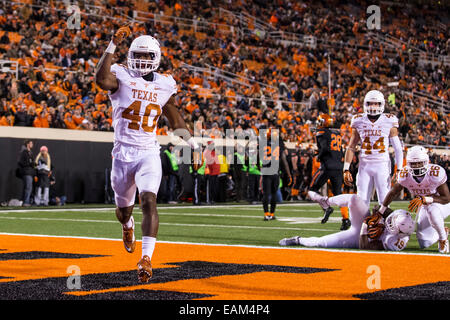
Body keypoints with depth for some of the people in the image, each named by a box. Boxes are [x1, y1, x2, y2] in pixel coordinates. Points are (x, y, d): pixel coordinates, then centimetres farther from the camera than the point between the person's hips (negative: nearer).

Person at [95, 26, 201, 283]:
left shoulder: (164, 84, 8)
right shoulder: (122, 77, -4)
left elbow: (174, 117, 21)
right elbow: (102, 80, -28)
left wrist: (193, 143, 19)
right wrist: (113, 45, -30)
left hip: (149, 153, 1)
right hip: (123, 153, -1)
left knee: (149, 201, -20)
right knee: (124, 207, 16)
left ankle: (147, 258, -25)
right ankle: (128, 226, 54)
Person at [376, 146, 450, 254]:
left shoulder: (436, 173, -33)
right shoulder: (405, 175, -20)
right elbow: (393, 193, -3)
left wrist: (424, 199, -43)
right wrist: (380, 213, 0)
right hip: (424, 206, 5)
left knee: (432, 209, -41)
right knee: (424, 244, 0)